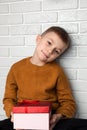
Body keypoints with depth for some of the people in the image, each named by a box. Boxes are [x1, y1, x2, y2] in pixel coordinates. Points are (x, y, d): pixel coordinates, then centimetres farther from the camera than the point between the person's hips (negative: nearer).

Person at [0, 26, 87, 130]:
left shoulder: (56, 71, 1)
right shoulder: (17, 68, 4)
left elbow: (68, 102, 4)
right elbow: (9, 98, 11)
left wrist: (58, 116, -16)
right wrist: (13, 113, -10)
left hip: (50, 121, 0)